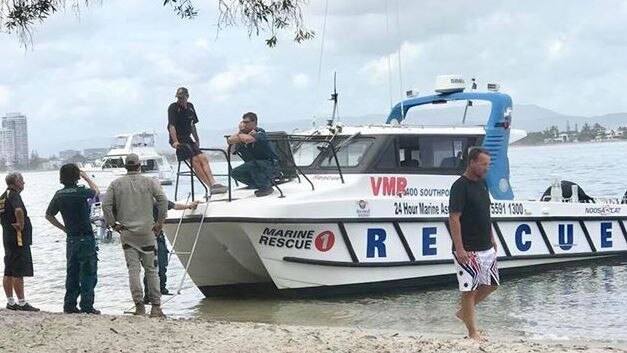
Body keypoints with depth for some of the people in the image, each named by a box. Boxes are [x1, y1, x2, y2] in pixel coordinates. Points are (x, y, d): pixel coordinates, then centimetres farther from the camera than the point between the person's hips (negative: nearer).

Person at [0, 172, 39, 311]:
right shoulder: (14, 195, -15)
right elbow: (18, 210, -35)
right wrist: (21, 224, -22)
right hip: (19, 239, -10)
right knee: (19, 273, -8)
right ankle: (22, 303, -7)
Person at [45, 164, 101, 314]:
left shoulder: (59, 195, 2)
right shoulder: (80, 192, -15)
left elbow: (49, 215, 13)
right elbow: (96, 191, 7)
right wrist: (85, 177, 20)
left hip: (71, 239, 6)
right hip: (86, 238, -6)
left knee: (72, 273, 13)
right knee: (88, 274, -1)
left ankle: (69, 305, 14)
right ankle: (87, 306, -4)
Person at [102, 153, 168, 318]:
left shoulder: (116, 184, 5)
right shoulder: (149, 182, 2)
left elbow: (106, 205, -4)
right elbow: (162, 199, -10)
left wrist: (113, 224, 4)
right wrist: (160, 222, -2)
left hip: (127, 233, 1)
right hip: (147, 231, -1)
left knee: (133, 269, 1)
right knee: (151, 269, 5)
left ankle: (139, 305, -6)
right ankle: (156, 306, 5)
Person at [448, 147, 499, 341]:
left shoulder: (482, 183, 10)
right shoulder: (460, 186, -16)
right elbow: (454, 218, -19)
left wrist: (492, 238, 19)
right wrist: (459, 249, -23)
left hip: (486, 247, 9)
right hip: (468, 250, -9)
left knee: (491, 284, 15)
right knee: (469, 289, -1)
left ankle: (464, 312, 30)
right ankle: (472, 332, 6)